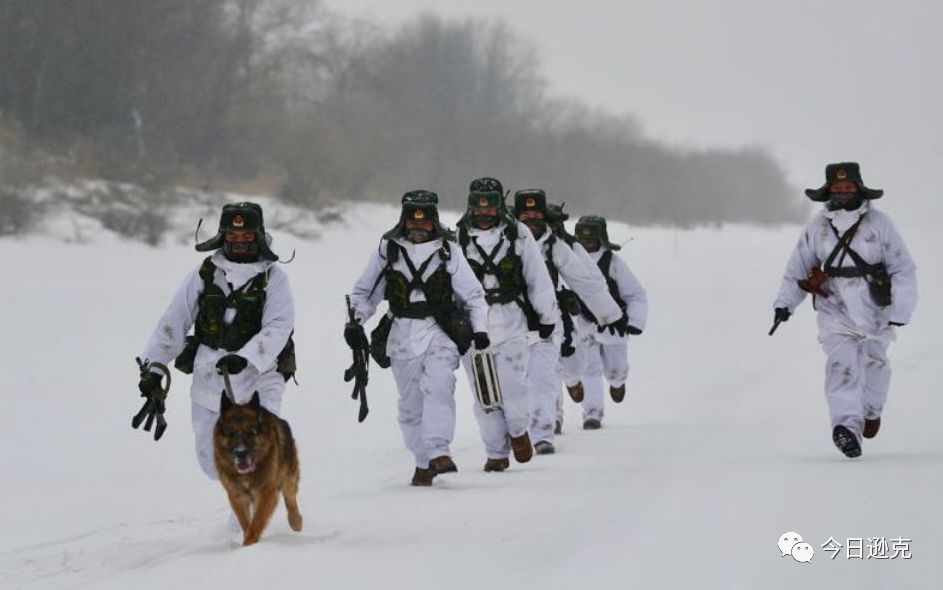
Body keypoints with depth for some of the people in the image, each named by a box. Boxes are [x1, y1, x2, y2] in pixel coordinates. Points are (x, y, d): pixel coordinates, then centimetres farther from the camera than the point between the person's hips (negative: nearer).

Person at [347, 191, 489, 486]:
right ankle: (423, 462, 15)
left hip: (439, 333, -2)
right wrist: (355, 321, 1)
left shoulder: (448, 251, 4)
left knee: (438, 386, -25)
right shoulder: (387, 249, 7)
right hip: (402, 336, 2)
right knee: (410, 403, 5)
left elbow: (473, 294, 10)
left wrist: (480, 329, 0)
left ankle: (438, 452, -30)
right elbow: (364, 291, 16)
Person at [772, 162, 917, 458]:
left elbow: (903, 269, -8)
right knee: (842, 365, -19)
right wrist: (784, 303, -6)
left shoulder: (879, 223, -12)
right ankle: (847, 425, -27)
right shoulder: (817, 227, -7)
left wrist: (900, 311, -15)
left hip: (875, 312, 1)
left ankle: (871, 410, 47)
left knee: (874, 362, 19)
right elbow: (798, 267, 4)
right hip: (835, 311, -1)